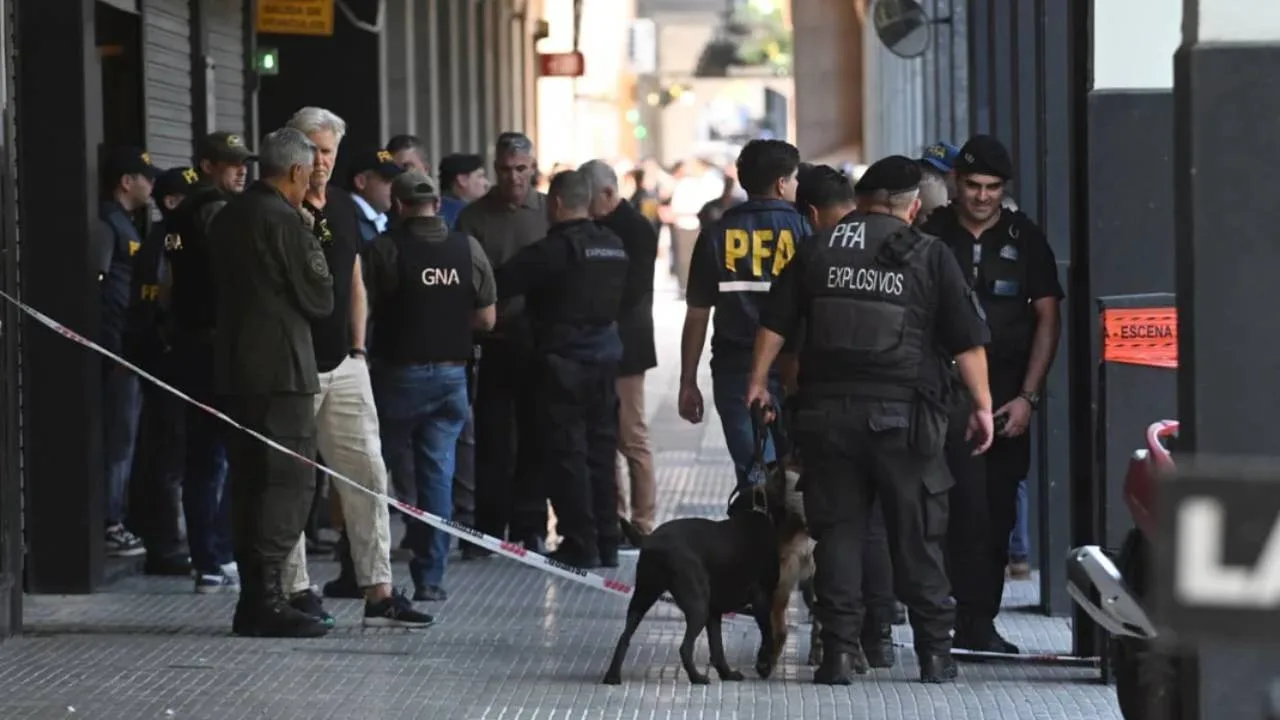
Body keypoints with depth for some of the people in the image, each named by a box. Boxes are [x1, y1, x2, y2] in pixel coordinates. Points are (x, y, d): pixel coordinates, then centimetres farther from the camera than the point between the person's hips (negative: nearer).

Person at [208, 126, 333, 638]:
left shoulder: (226, 218, 13)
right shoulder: (283, 220, -13)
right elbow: (320, 300, -8)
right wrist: (313, 250, 8)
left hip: (234, 366, 9)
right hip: (280, 367, -9)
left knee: (247, 480, 11)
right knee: (290, 481, -8)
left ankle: (253, 599, 13)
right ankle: (267, 597, -13)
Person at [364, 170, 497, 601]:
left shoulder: (385, 249, -11)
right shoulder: (469, 249, 0)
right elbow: (487, 319, 4)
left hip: (398, 373, -3)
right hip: (451, 373, 3)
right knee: (438, 474, 6)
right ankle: (430, 578, 4)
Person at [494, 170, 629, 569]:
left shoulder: (554, 248, -14)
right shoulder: (614, 245, 8)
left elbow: (503, 283, -14)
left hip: (564, 359, -7)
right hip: (605, 354, 7)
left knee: (566, 451, -2)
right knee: (600, 448, 13)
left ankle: (581, 544, -3)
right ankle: (606, 542, 16)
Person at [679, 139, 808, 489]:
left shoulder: (717, 235, 3)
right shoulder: (803, 230, -1)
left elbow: (697, 316, 4)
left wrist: (688, 382, 10)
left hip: (736, 372, 1)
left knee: (754, 476, 0)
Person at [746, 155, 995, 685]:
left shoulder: (817, 250, 8)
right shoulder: (929, 255, 2)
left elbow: (774, 324, 10)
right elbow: (967, 341, 1)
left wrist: (758, 382, 19)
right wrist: (982, 404, 8)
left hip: (827, 410, 2)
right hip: (903, 413, -2)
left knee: (836, 531, 5)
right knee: (917, 536, 5)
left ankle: (838, 651, 0)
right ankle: (935, 654, 8)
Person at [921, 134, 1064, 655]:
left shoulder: (1024, 238, 7)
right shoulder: (930, 236, 2)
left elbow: (1048, 318, 6)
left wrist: (1027, 396, -3)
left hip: (1008, 393, 3)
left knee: (999, 510, 6)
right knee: (968, 504, -14)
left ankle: (978, 621, 14)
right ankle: (974, 621, -15)